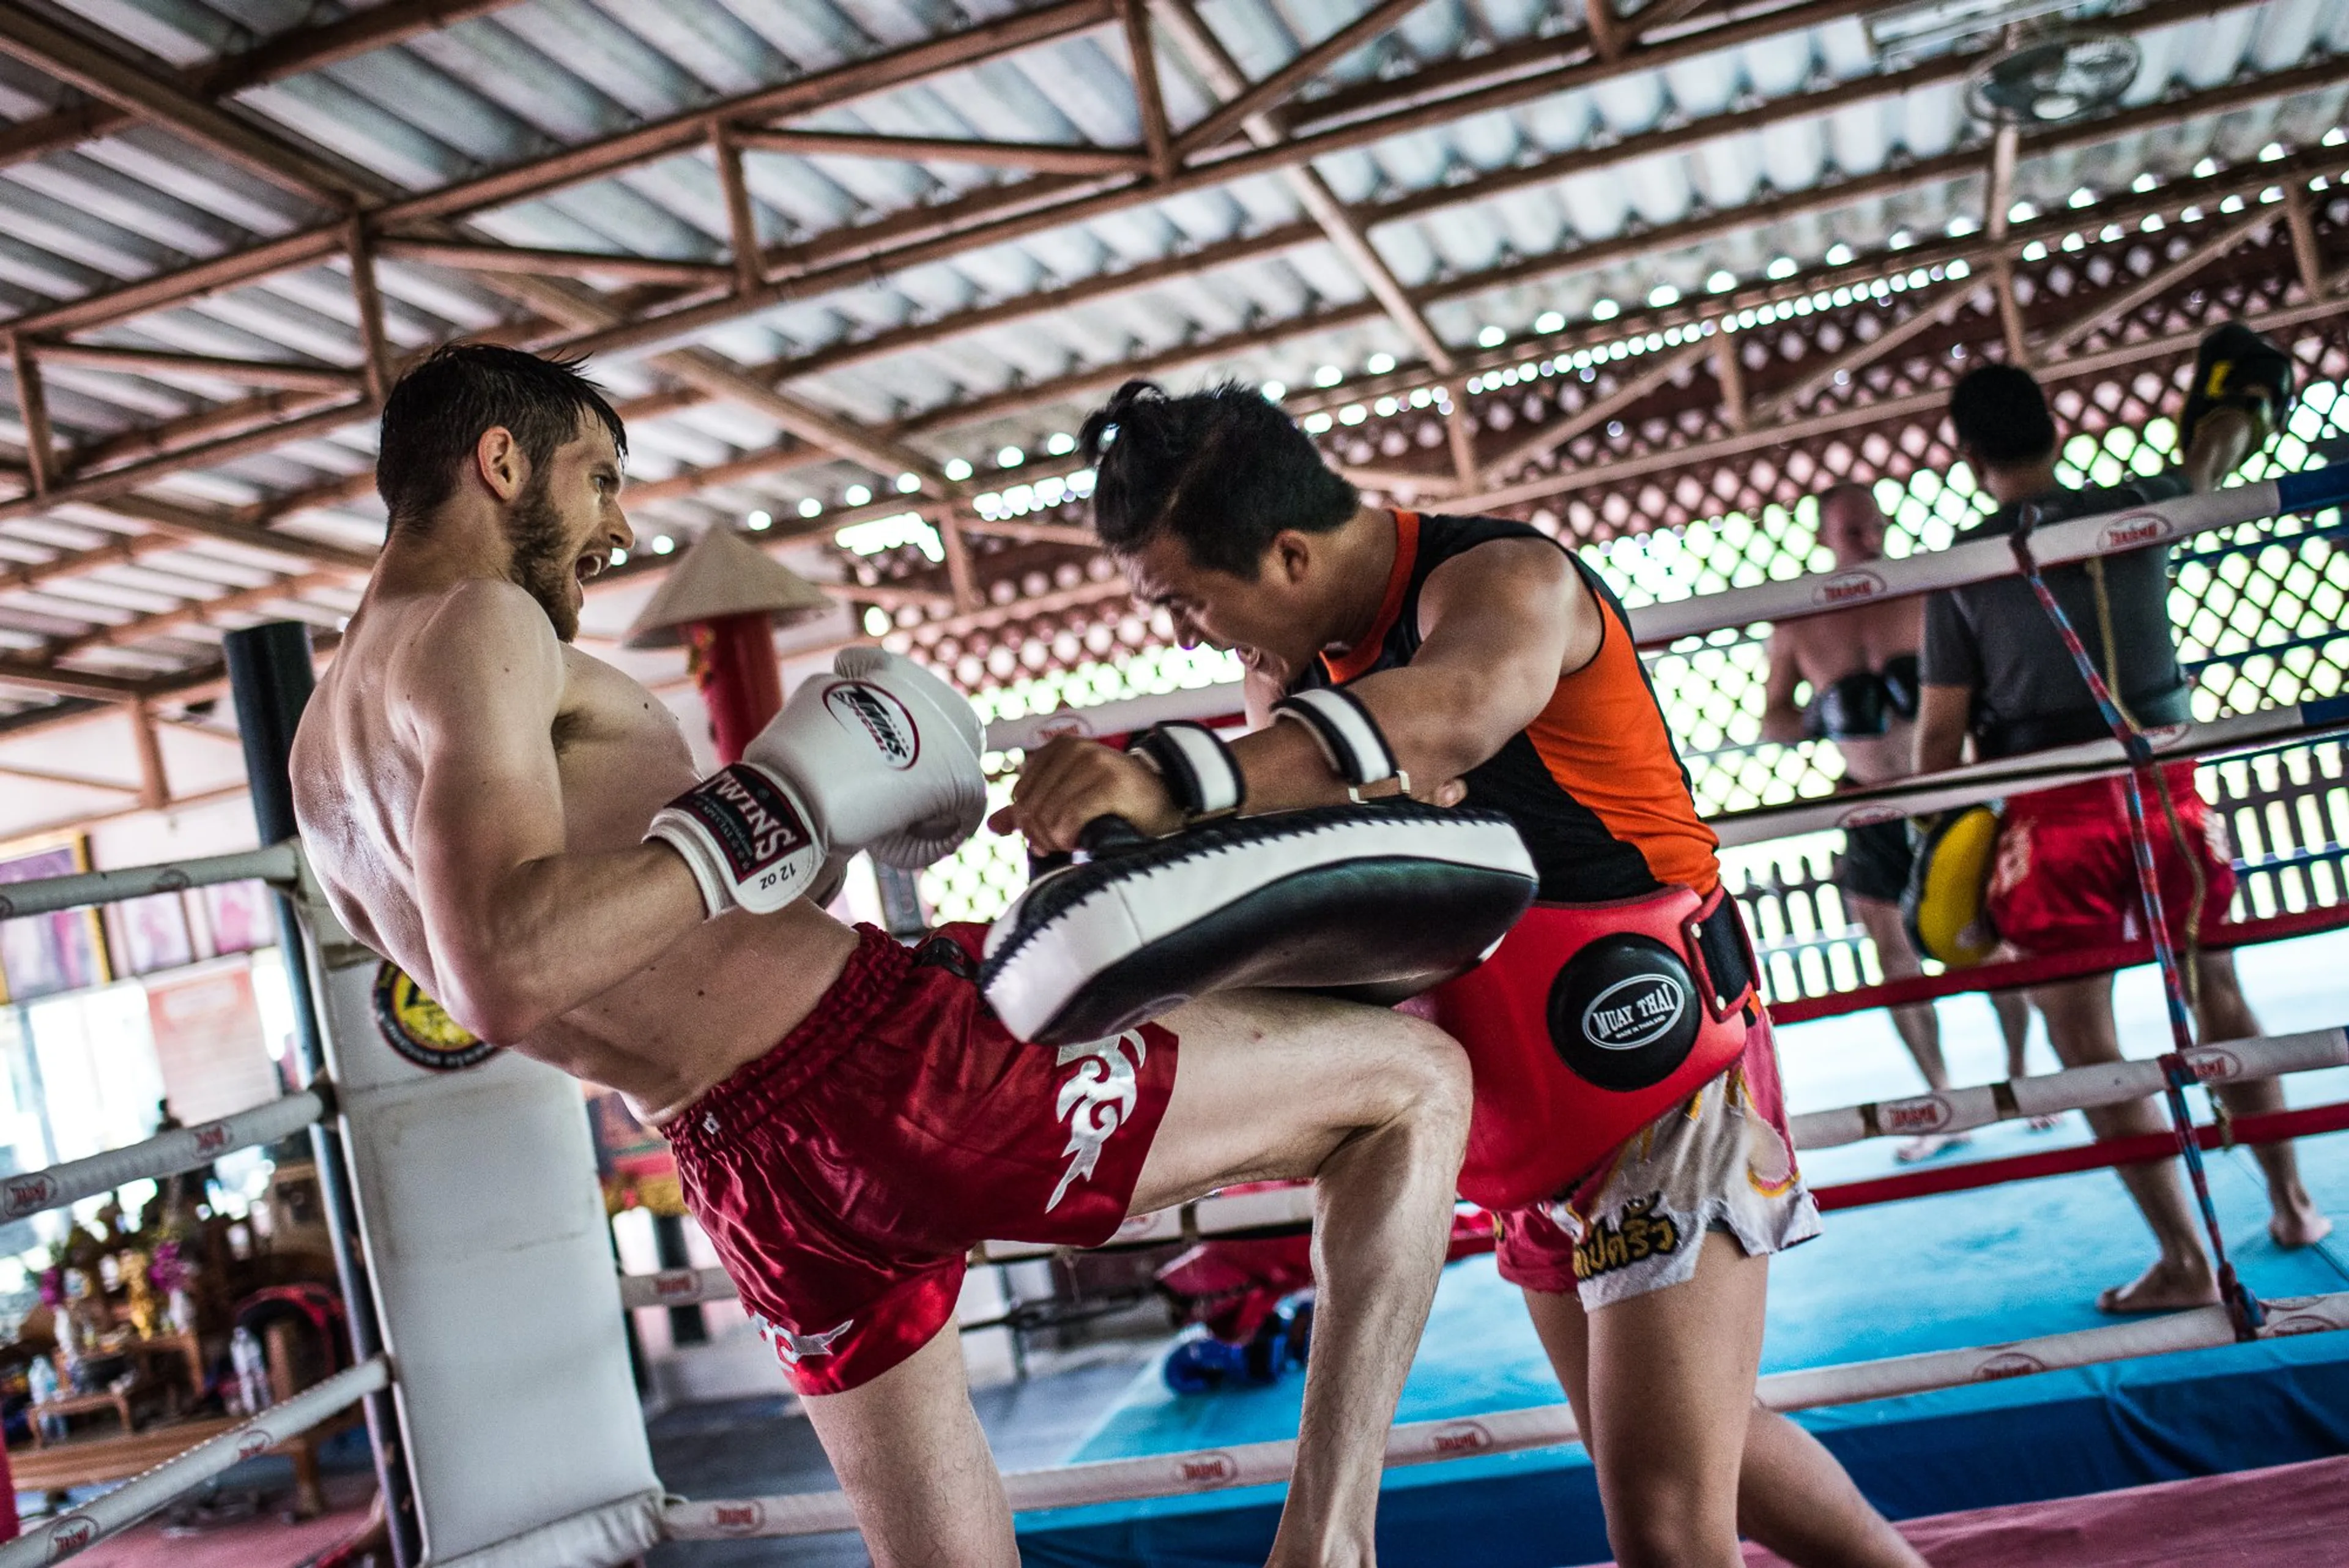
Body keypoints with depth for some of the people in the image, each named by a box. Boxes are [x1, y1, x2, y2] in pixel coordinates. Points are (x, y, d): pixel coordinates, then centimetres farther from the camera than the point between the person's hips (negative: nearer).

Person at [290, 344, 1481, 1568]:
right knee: (1415, 1078, 1)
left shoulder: (320, 764, 18)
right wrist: (783, 806, -19)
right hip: (869, 1071, -9)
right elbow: (508, 975, -27)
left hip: (735, 1177, 9)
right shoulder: (478, 627, -10)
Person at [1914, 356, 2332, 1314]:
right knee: (2216, 996, 21)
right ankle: (2292, 1205, 33)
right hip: (2164, 785, 4)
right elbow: (2218, 451, 26)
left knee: (2085, 1038, 3)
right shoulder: (2137, 508, 2)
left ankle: (2186, 1262, 3)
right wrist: (2242, 403, 48)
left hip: (2051, 811, -4)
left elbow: (1941, 731, -7)